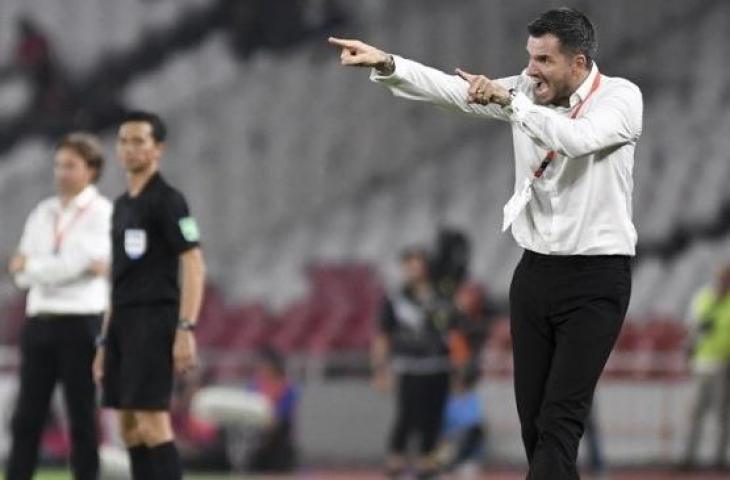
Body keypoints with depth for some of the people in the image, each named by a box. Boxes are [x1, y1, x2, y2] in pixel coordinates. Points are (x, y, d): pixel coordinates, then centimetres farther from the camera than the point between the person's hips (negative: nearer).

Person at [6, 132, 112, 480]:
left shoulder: (102, 214, -3)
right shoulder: (42, 214, 13)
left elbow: (71, 264, -15)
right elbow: (23, 275, 3)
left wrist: (31, 265, -1)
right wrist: (84, 268, -10)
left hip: (80, 323, -5)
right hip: (39, 321, 5)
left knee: (81, 418, 0)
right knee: (27, 417, 4)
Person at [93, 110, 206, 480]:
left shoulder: (166, 201, -7)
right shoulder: (121, 205, 18)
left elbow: (194, 266, -14)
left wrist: (186, 330, -22)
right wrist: (105, 341, 18)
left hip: (154, 321, -9)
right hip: (123, 324, 9)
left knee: (152, 422, -14)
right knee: (129, 427, 7)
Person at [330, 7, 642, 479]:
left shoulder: (621, 97, -10)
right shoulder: (525, 93, 5)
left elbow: (576, 139, -28)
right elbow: (449, 88, -4)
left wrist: (507, 100, -25)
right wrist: (386, 64, -17)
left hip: (595, 280, -6)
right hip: (536, 271, 6)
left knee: (560, 420, -12)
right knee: (532, 417, 6)